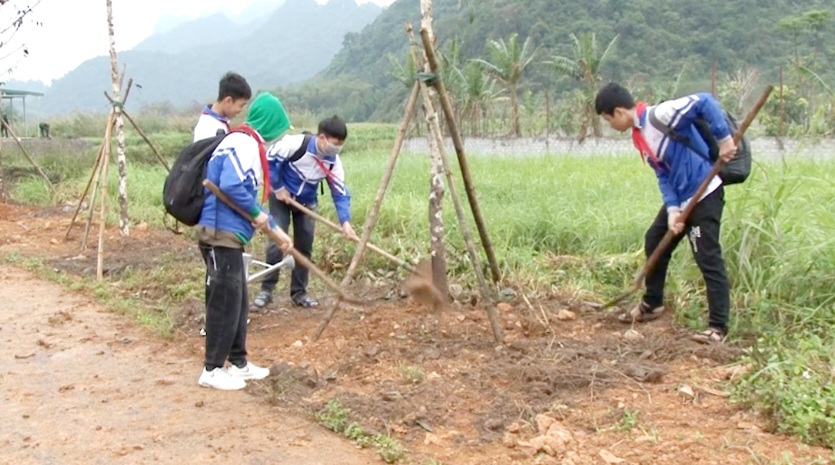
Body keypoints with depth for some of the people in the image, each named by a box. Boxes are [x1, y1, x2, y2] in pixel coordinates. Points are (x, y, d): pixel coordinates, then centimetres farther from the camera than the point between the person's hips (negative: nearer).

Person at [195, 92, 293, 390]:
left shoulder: (249, 144, 18)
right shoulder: (244, 142, -13)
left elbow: (246, 193, 24)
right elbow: (231, 186, -26)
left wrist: (275, 229, 24)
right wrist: (257, 213, -12)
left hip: (227, 233, 10)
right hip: (221, 233, -10)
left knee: (237, 302, 15)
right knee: (224, 302, -3)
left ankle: (238, 363, 25)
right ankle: (212, 370, 7)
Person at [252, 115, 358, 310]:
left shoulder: (333, 161, -16)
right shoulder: (295, 144, -30)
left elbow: (340, 192, -15)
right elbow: (269, 159, -20)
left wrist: (345, 222, -27)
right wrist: (278, 187, -18)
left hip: (307, 203, 4)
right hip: (281, 196, -4)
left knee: (304, 247, 3)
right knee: (277, 242, -11)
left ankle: (299, 292, 13)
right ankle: (266, 289, 1)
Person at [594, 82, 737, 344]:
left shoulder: (661, 115, -20)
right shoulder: (638, 136, 8)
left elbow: (704, 102, -26)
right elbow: (663, 175, 5)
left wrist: (724, 139, -24)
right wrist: (672, 209, -8)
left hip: (705, 194, -10)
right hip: (679, 199, 10)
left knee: (708, 259, -8)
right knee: (654, 242, 18)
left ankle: (719, 327, -1)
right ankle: (652, 305, 36)